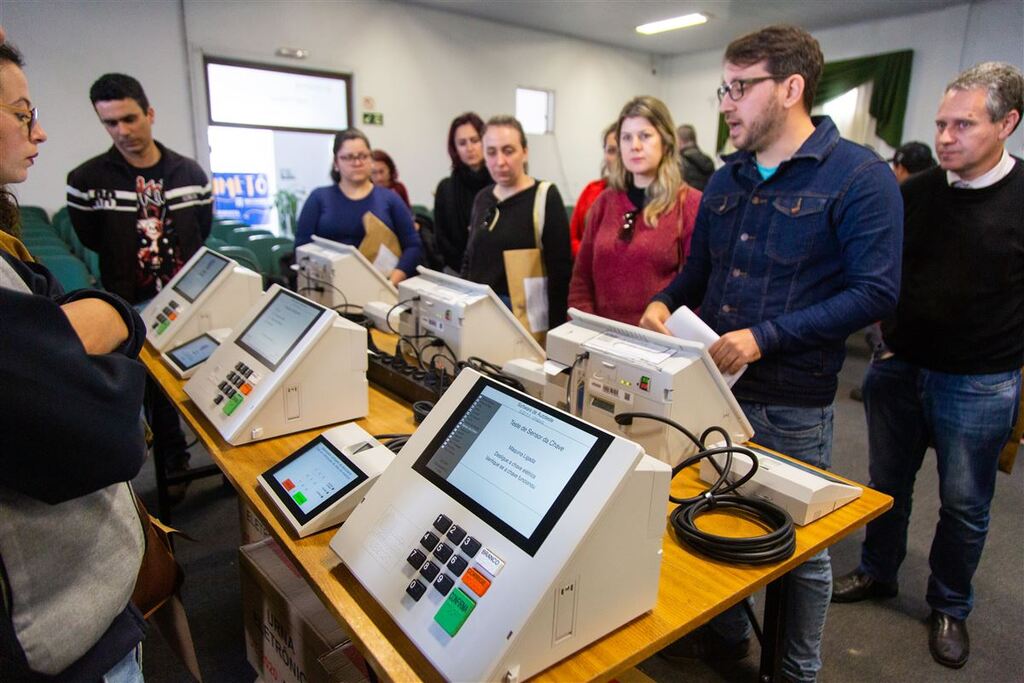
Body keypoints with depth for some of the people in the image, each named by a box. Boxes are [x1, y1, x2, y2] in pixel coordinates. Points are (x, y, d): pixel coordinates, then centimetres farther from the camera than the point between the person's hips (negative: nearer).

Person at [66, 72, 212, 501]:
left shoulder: (190, 173, 0)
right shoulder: (87, 181, -7)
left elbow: (202, 232, 5)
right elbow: (93, 242, 1)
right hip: (134, 309, -1)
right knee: (155, 387, 10)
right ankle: (173, 464, 28)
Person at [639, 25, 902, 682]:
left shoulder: (860, 176, -10)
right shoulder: (727, 179, 9)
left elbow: (876, 291, -17)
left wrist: (765, 337, -23)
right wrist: (666, 303, -5)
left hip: (793, 403, -6)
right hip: (713, 383, 6)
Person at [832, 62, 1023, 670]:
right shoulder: (916, 193, 1)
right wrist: (891, 338, 4)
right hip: (900, 369, 4)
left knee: (965, 504, 12)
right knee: (888, 483, 17)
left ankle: (951, 606, 33)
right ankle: (878, 573, 38)